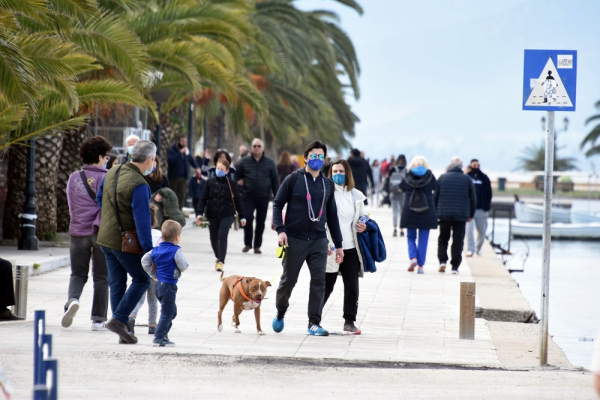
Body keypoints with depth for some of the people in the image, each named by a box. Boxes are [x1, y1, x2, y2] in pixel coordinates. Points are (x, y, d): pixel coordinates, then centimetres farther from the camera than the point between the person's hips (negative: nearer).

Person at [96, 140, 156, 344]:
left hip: (106, 237, 8)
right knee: (142, 280, 7)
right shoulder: (139, 185, -22)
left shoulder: (112, 173, 4)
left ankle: (123, 331, 13)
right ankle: (118, 319, -3)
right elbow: (142, 220, -22)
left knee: (117, 283, 12)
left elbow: (99, 199, 18)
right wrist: (148, 249, -18)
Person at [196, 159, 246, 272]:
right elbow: (203, 198, 2)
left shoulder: (231, 183, 0)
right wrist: (199, 213, -9)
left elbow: (237, 200, 5)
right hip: (212, 215, 3)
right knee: (213, 238, 10)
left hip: (227, 215, -3)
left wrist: (241, 216, 6)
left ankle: (221, 261, -18)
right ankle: (218, 257, 34)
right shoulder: (210, 182, 3)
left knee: (222, 235, -18)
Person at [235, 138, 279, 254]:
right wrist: (239, 182, 2)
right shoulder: (245, 161, 7)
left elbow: (275, 180, 7)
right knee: (248, 218, -12)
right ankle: (247, 243, 2)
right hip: (248, 195, 0)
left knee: (261, 222, 4)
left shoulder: (269, 163, 6)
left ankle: (257, 246, 13)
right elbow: (237, 176, 19)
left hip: (263, 196, 0)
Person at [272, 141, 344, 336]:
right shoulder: (294, 179, -1)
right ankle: (280, 314, 28)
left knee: (319, 281, -3)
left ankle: (314, 323, 2)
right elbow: (278, 204, -1)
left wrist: (338, 245, 15)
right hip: (294, 239, -3)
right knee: (288, 280, 4)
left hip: (319, 240, 3)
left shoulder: (328, 184, 11)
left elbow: (332, 215, 16)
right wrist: (280, 230, -16)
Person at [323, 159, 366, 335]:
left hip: (350, 248, 4)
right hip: (330, 248, -4)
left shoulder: (356, 196, 10)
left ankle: (349, 322, 8)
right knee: (326, 286, 4)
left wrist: (363, 226, 0)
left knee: (352, 286, 0)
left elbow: (362, 217, 23)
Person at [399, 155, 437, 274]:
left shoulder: (407, 176, -5)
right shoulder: (430, 176, -6)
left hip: (409, 212, 0)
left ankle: (413, 257, -9)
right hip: (427, 213, 0)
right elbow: (435, 188, 3)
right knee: (423, 240, 6)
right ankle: (420, 266, 2)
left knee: (410, 237, 15)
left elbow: (402, 188, 6)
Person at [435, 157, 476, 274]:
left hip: (444, 214, 0)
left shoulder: (442, 178, 3)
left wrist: (435, 212, 13)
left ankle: (442, 261, -3)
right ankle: (455, 266, -1)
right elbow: (472, 199, 6)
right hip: (461, 215, 0)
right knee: (458, 241, 2)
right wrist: (471, 215, 16)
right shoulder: (467, 180, 3)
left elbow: (435, 197, 4)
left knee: (443, 239, 13)